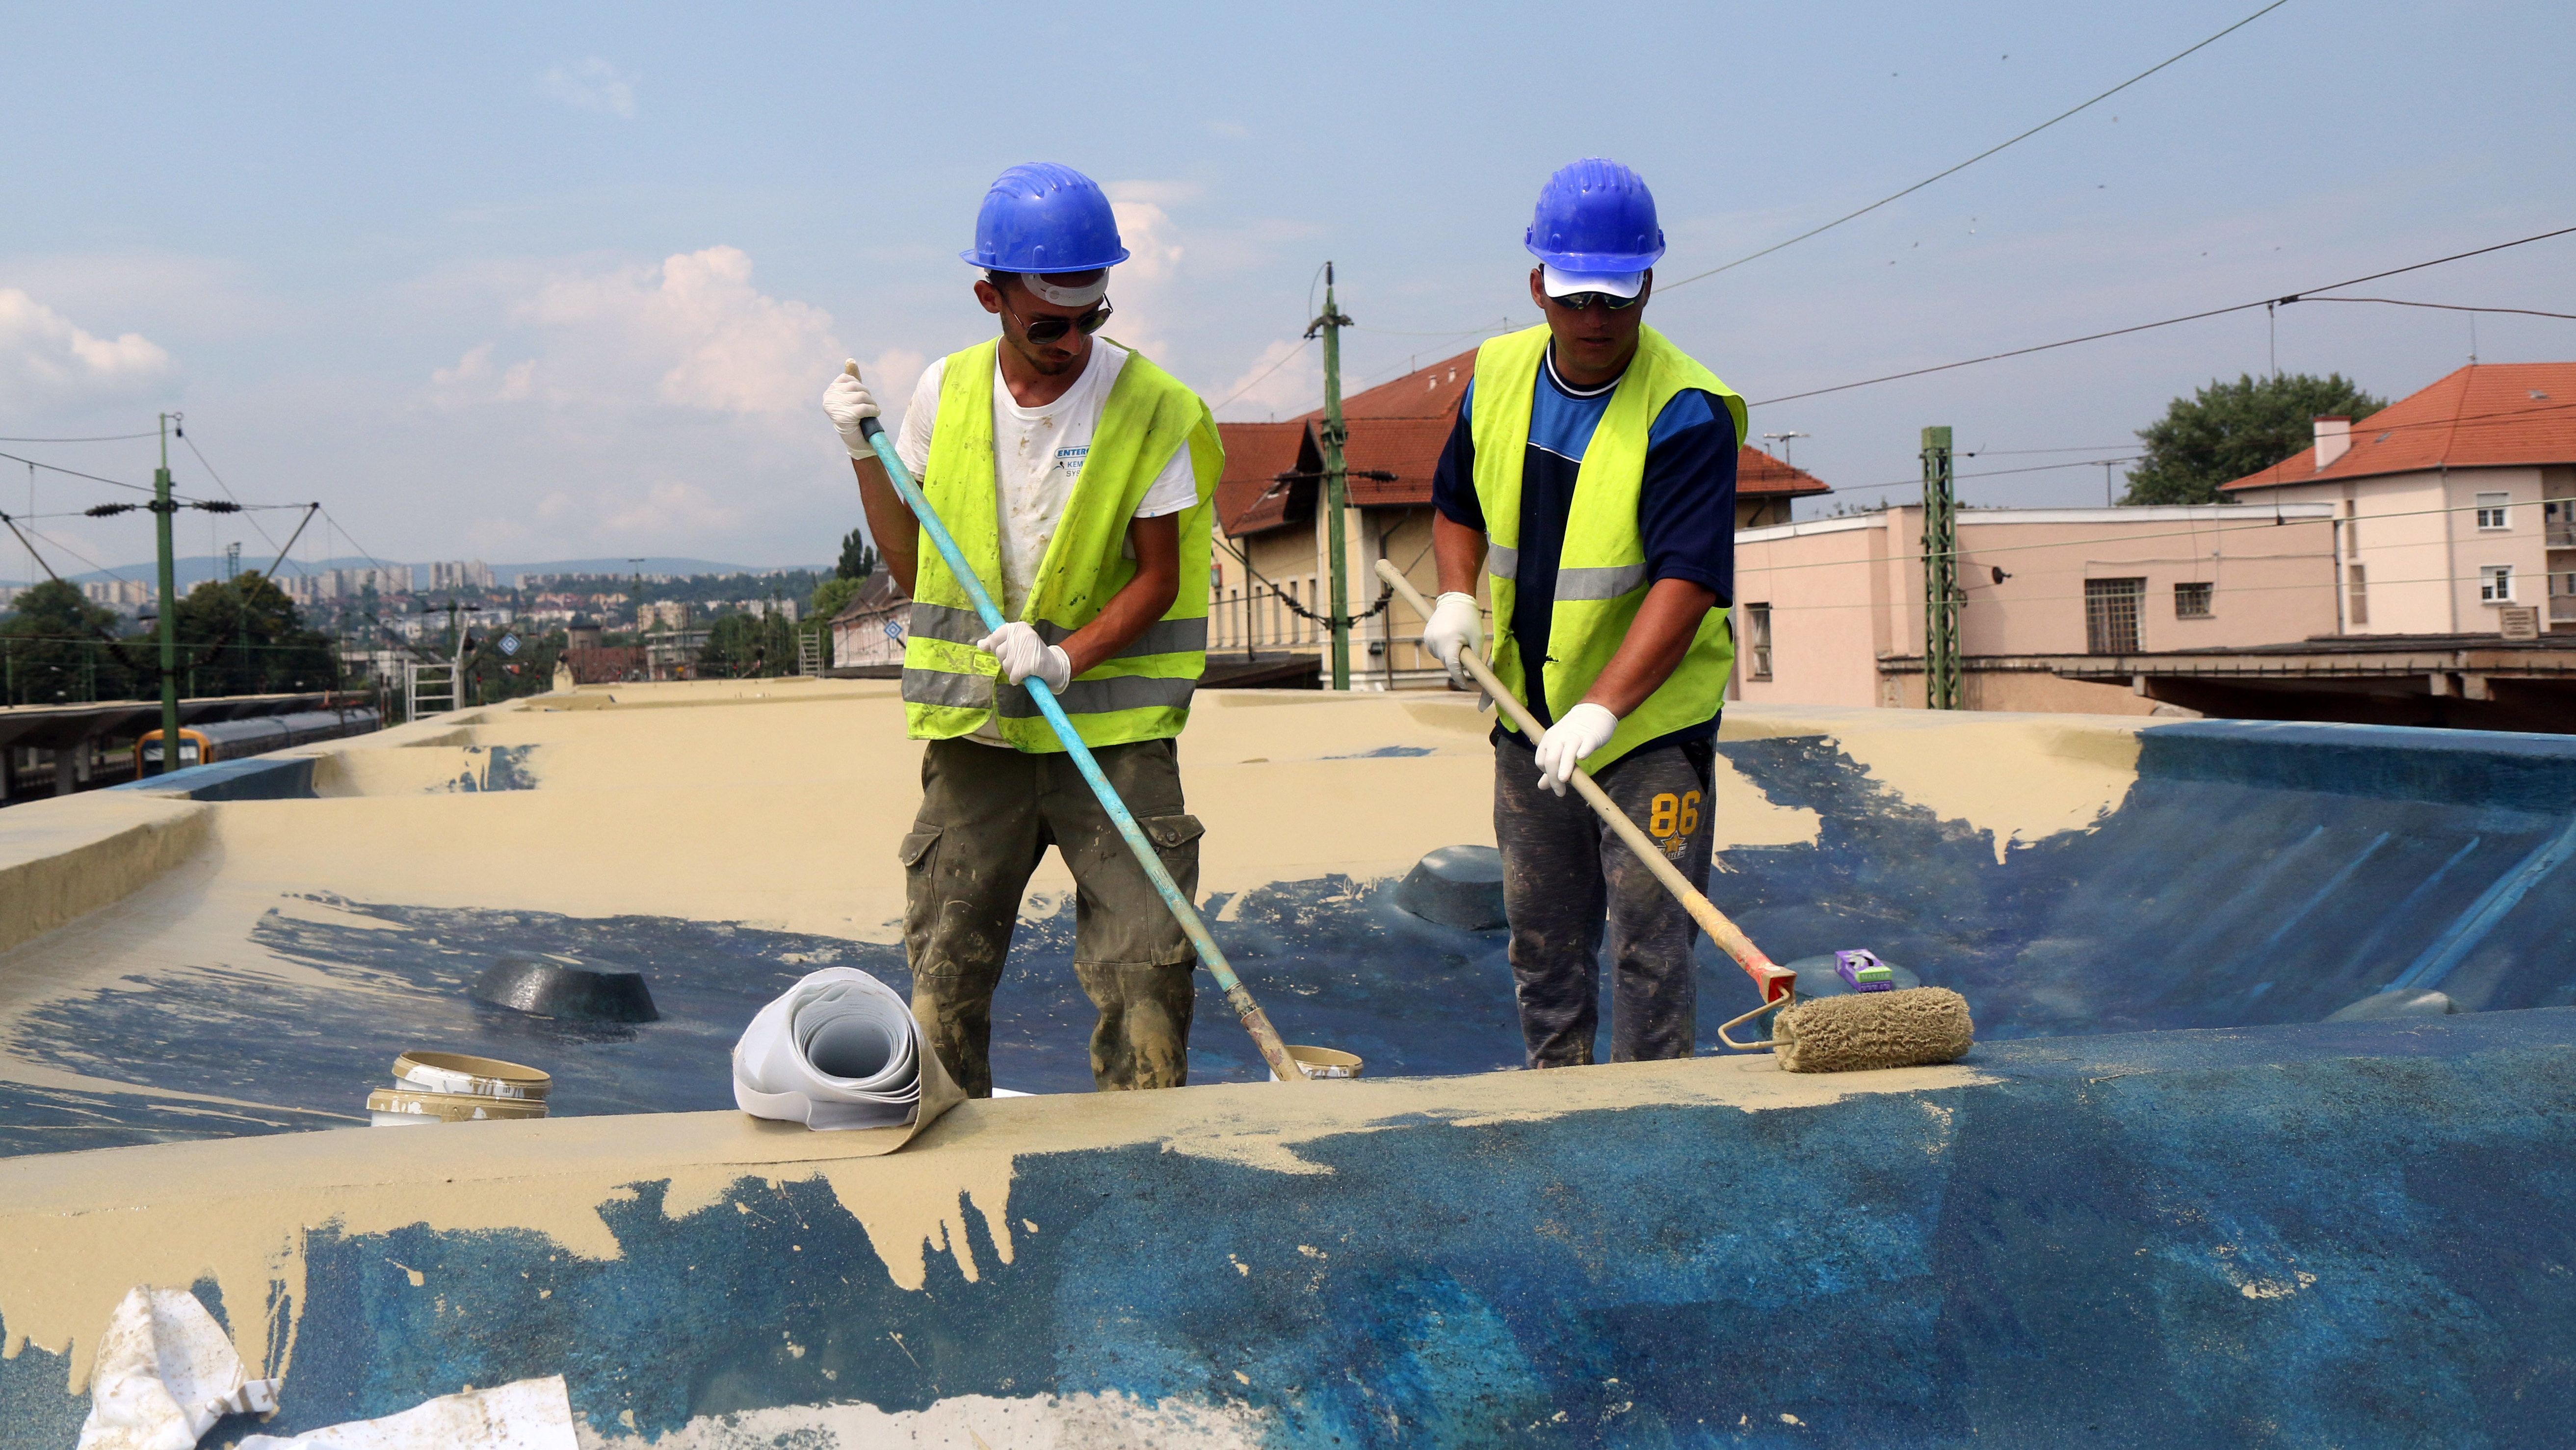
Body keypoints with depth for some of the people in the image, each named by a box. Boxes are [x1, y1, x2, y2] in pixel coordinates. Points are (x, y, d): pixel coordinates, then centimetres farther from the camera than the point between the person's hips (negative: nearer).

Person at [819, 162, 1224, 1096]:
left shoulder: (1152, 408, -7)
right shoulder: (948, 392, 4)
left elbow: (1157, 576, -4)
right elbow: (913, 566, 13)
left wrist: (1066, 660, -18)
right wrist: (865, 454, 3)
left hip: (1113, 724, -3)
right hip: (973, 731, 3)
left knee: (1145, 967, -6)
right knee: (945, 968, 6)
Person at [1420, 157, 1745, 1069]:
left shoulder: (1687, 412, -19)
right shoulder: (1499, 375, 1)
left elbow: (1687, 582, -28)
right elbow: (1457, 503, 18)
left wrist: (1602, 708, -37)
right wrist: (1456, 595, -1)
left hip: (1653, 720, -6)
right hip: (1528, 716, 6)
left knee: (1650, 935, -5)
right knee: (1542, 936, 16)